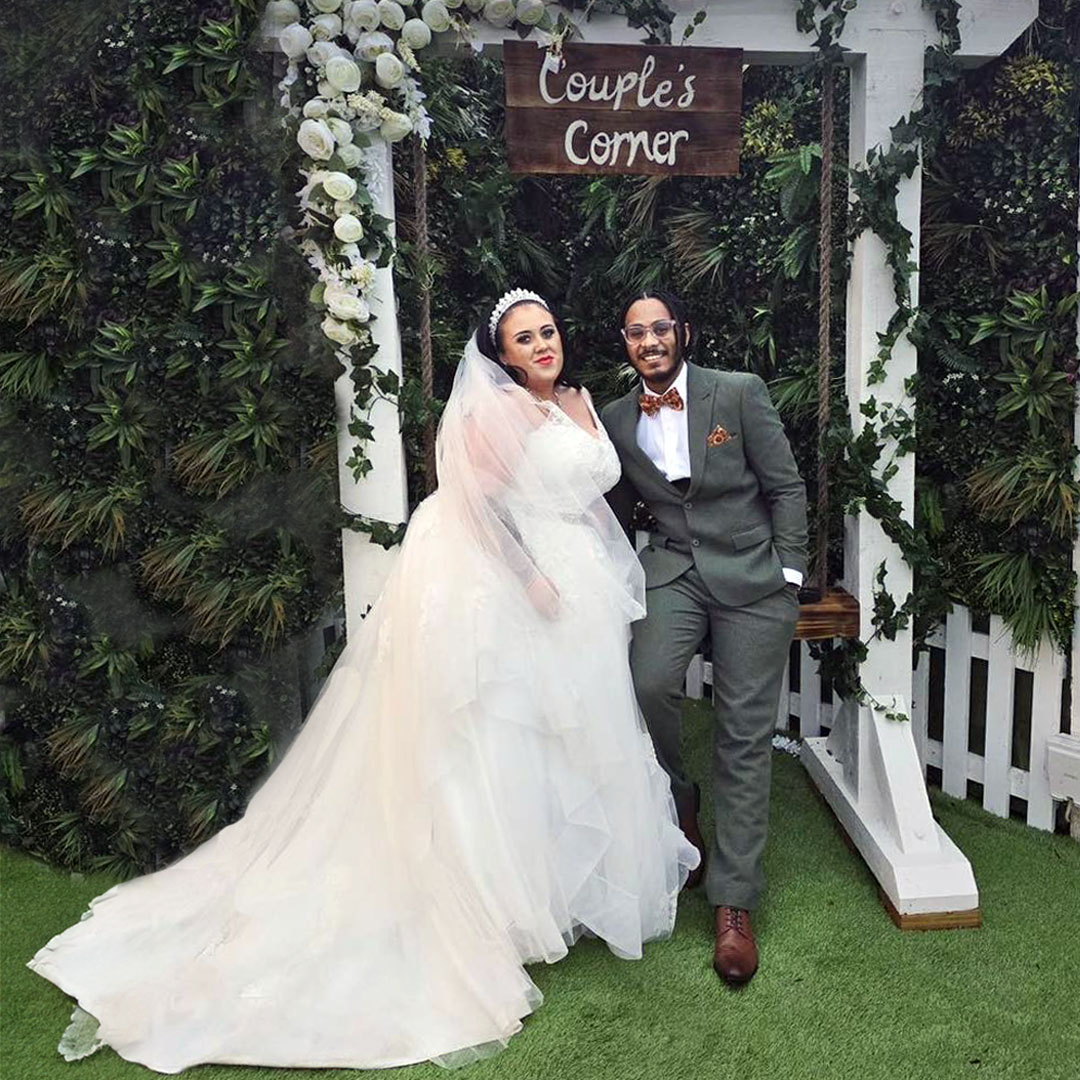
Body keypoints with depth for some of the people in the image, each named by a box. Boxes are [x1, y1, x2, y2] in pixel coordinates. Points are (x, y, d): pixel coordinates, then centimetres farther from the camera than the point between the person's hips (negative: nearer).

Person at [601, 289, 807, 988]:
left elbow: (787, 487, 1)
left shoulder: (740, 392, -2)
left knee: (745, 738, -3)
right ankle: (677, 801, 5)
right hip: (673, 570, 2)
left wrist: (787, 575, -4)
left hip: (754, 575, -2)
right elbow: (616, 511, 17)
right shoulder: (617, 420, 7)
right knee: (649, 681, -27)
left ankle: (734, 905, 7)